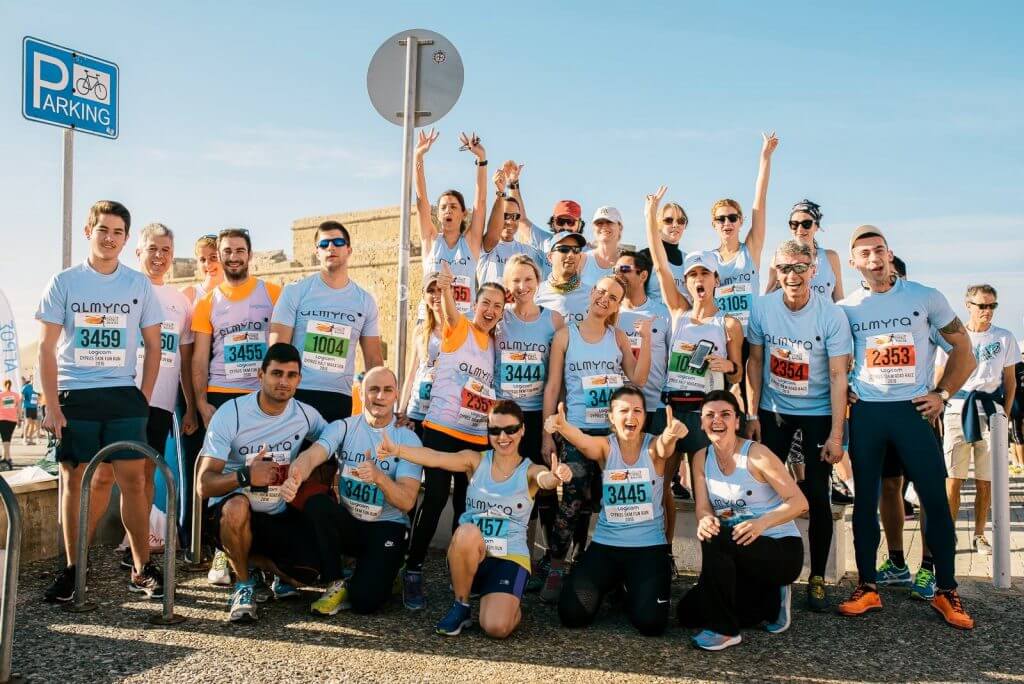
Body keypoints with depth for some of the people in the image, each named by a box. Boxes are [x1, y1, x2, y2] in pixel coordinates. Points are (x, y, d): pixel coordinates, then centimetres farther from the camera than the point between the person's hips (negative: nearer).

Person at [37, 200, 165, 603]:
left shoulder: (139, 285, 6)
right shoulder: (63, 283, 3)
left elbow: (153, 345, 10)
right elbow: (47, 348, 2)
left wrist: (144, 398, 2)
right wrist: (52, 406, -5)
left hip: (123, 396, 1)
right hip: (74, 397, 0)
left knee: (133, 480, -3)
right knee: (74, 482, 4)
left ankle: (142, 570, 6)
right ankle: (71, 570, 16)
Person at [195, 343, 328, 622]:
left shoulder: (305, 415, -4)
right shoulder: (231, 413, -15)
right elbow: (204, 486, -20)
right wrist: (245, 475, -38)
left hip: (280, 517, 3)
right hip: (232, 514, -2)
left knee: (309, 570, -22)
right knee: (238, 505, -38)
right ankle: (244, 584, -11)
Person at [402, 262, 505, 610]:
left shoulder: (496, 344, 12)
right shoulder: (458, 329, -2)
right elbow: (449, 310, -25)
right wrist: (445, 288, -46)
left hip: (478, 437, 5)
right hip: (442, 430, -5)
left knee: (467, 504, 11)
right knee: (435, 498, -9)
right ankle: (413, 571, 2)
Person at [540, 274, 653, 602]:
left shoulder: (618, 337, 8)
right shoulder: (566, 335, 2)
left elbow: (638, 379, 0)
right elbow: (552, 386, 2)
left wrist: (646, 340, -7)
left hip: (616, 430, 3)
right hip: (577, 431, -2)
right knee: (573, 503, -6)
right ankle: (556, 570, 7)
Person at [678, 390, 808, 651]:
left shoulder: (756, 454, -15)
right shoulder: (701, 458, 1)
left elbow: (799, 502, -18)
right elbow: (703, 507, -5)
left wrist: (762, 523, -35)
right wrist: (705, 520, -30)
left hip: (782, 550, -6)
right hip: (739, 555, 7)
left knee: (715, 540, -33)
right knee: (689, 613, -3)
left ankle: (724, 629, -16)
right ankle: (772, 601, 16)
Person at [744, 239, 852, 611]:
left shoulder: (831, 315, -15)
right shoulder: (763, 308, -9)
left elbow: (838, 375, -13)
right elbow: (755, 361, 0)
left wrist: (836, 434, -16)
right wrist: (752, 415, -3)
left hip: (818, 413, -2)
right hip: (773, 410, 2)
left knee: (817, 496, -1)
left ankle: (817, 578, 13)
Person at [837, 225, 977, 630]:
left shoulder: (926, 298, 1)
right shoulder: (846, 308, 3)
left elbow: (962, 347, 7)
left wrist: (943, 393, -1)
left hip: (913, 410, -1)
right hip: (865, 414, 1)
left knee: (936, 499, -1)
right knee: (865, 500, 6)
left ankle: (946, 591, 14)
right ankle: (867, 588, 16)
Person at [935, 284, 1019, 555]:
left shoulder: (1004, 338, 7)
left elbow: (1010, 381, 11)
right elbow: (939, 380, 8)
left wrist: (1005, 414, 2)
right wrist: (937, 412, -1)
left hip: (990, 407, 1)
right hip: (957, 408, -1)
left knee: (985, 481, 6)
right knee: (952, 479, -3)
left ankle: (979, 535, 19)